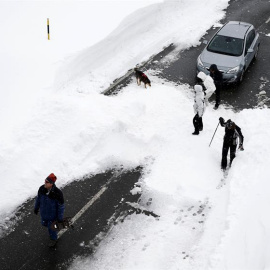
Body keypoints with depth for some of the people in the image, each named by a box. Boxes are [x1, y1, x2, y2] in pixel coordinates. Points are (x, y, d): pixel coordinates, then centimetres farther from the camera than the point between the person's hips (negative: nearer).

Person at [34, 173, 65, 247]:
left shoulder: (57, 193, -36)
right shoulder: (42, 188, -22)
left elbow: (61, 206, -23)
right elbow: (38, 198, 0)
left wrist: (60, 218, -13)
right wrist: (36, 208, 13)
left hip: (53, 214, -5)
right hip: (43, 212, 5)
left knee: (51, 227, 18)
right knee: (44, 224, 29)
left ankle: (53, 239, 49)